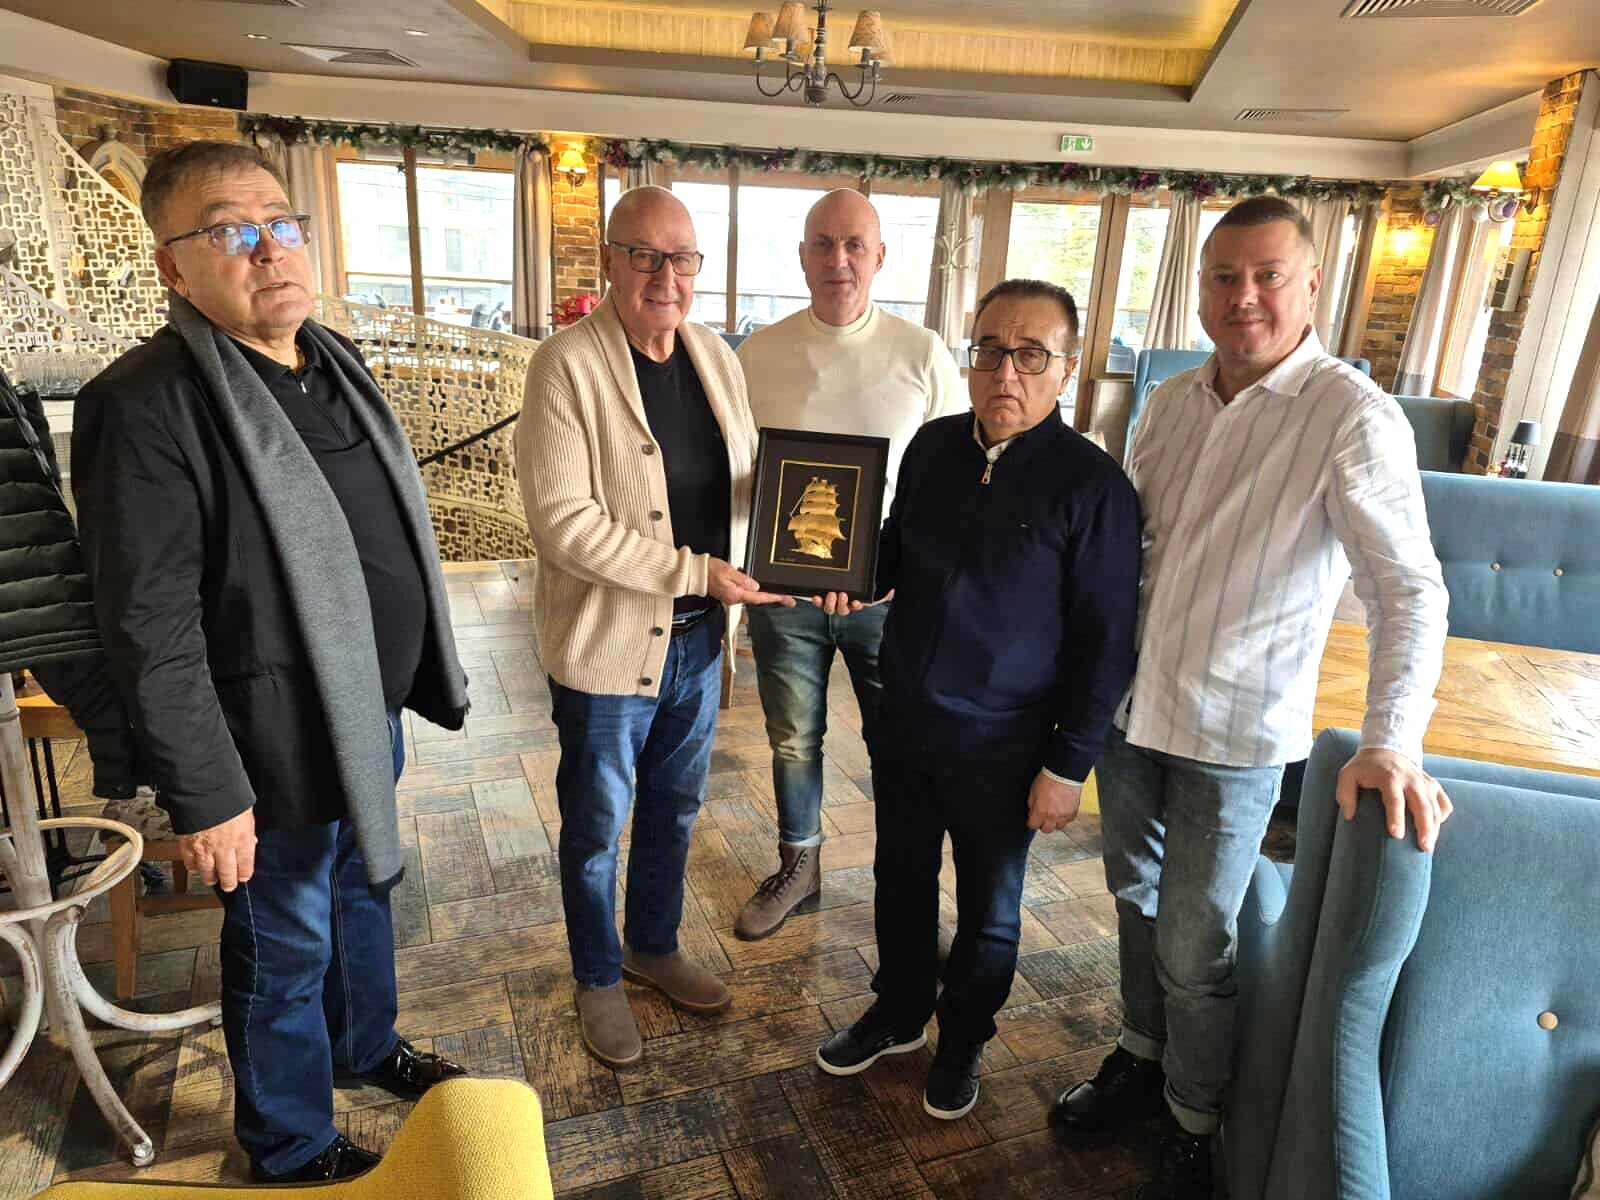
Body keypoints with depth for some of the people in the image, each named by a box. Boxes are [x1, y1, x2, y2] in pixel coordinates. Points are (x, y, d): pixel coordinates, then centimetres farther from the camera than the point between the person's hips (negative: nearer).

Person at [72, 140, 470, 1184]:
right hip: (281, 745, -7)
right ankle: (293, 1148, 39)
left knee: (365, 889, 26)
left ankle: (365, 1046, 53)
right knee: (286, 949, 14)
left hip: (372, 716, 8)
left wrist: (420, 677, 15)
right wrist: (206, 797, -18)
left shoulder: (337, 364, 5)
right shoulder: (148, 406, -20)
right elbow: (150, 630, -20)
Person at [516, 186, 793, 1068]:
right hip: (608, 641, -5)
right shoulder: (566, 365, -16)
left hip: (700, 637, 6)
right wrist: (695, 573, -24)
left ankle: (654, 947, 47)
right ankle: (598, 979, 39)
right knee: (597, 828, 15)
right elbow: (562, 521, -23)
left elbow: (747, 473, 11)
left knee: (674, 811, 23)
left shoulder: (716, 357, 4)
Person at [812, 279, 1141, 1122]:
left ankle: (962, 1041, 43)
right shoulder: (933, 446, -1)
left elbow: (1106, 643, -12)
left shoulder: (1090, 484, -17)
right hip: (903, 721, 5)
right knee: (901, 878, 22)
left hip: (1001, 748, -4)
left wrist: (1069, 765, -11)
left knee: (988, 910, 17)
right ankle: (898, 1013, 47)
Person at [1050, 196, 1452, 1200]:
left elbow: (1410, 590, -19)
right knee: (1137, 901, 22)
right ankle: (1142, 1058, 46)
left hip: (1235, 735, -5)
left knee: (1193, 949, 7)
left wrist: (1391, 740, -31)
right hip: (1131, 704, 6)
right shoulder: (1172, 402, 3)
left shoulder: (1352, 418, -15)